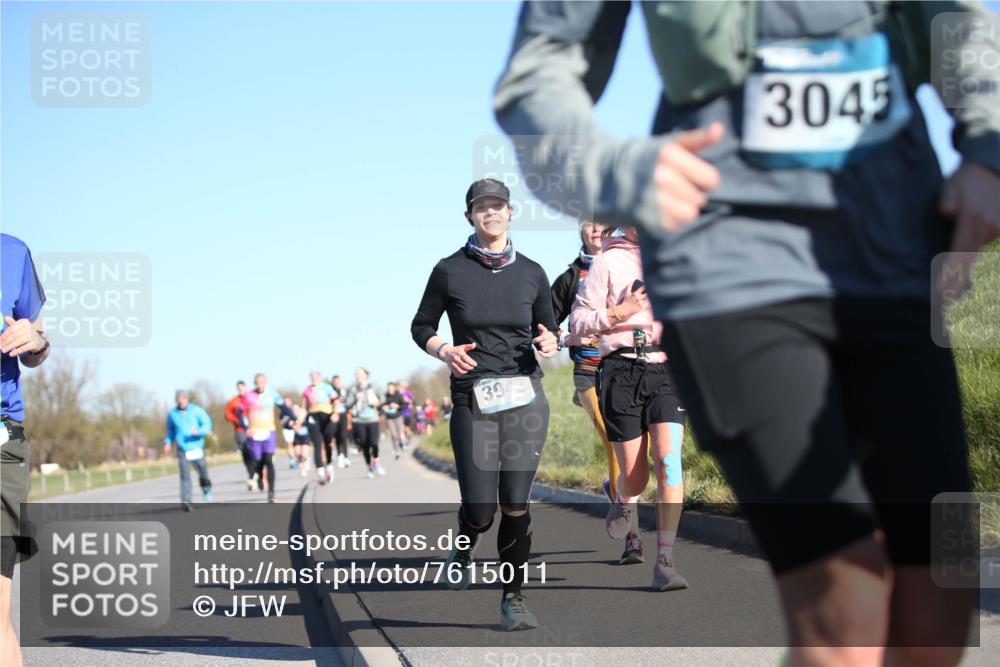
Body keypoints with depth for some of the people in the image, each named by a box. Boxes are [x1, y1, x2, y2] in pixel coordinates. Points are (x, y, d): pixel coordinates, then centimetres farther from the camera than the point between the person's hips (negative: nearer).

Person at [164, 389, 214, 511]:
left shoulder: (196, 410, 0)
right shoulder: (172, 414, 7)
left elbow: (207, 424, -3)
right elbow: (170, 430, 19)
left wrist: (199, 431, -22)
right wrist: (168, 443, 4)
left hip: (197, 448, 0)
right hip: (182, 450, 0)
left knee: (203, 473, 7)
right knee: (185, 476, -12)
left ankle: (206, 489, 40)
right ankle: (186, 502, -16)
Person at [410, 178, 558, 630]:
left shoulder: (531, 273, 7)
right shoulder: (449, 271, 1)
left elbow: (547, 328, 17)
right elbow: (421, 327, 9)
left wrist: (549, 342, -7)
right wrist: (445, 351, -11)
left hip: (524, 395, 1)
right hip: (473, 400, -1)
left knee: (516, 503, -3)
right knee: (480, 509, -6)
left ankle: (513, 597, 10)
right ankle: (466, 544, 30)